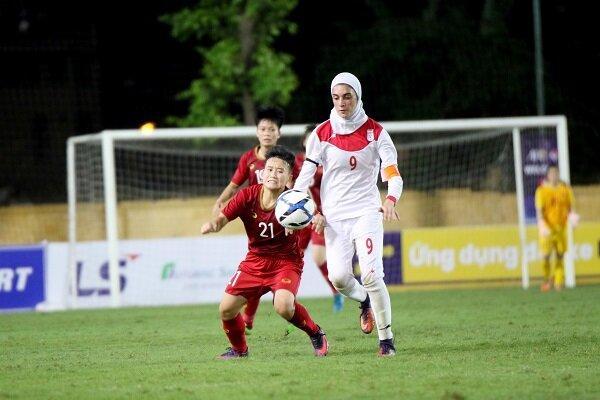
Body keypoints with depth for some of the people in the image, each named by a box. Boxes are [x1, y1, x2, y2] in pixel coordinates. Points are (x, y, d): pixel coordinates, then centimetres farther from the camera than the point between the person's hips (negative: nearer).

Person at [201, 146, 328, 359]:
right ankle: (239, 348, 26)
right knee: (226, 309, -5)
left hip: (286, 262, -4)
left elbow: (315, 217, -26)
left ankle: (316, 335, 1)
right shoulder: (248, 196, -11)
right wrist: (212, 224, -36)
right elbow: (223, 218, -12)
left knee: (284, 307, -29)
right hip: (255, 261, 4)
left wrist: (319, 219, -52)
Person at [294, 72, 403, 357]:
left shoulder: (376, 132, -2)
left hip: (366, 212, -2)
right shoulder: (322, 133, 2)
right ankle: (364, 300, 24)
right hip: (334, 214, 2)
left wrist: (391, 199, -30)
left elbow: (393, 173, -9)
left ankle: (387, 339, -4)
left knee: (371, 275, -17)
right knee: (338, 276, -12)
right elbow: (306, 174, 1)